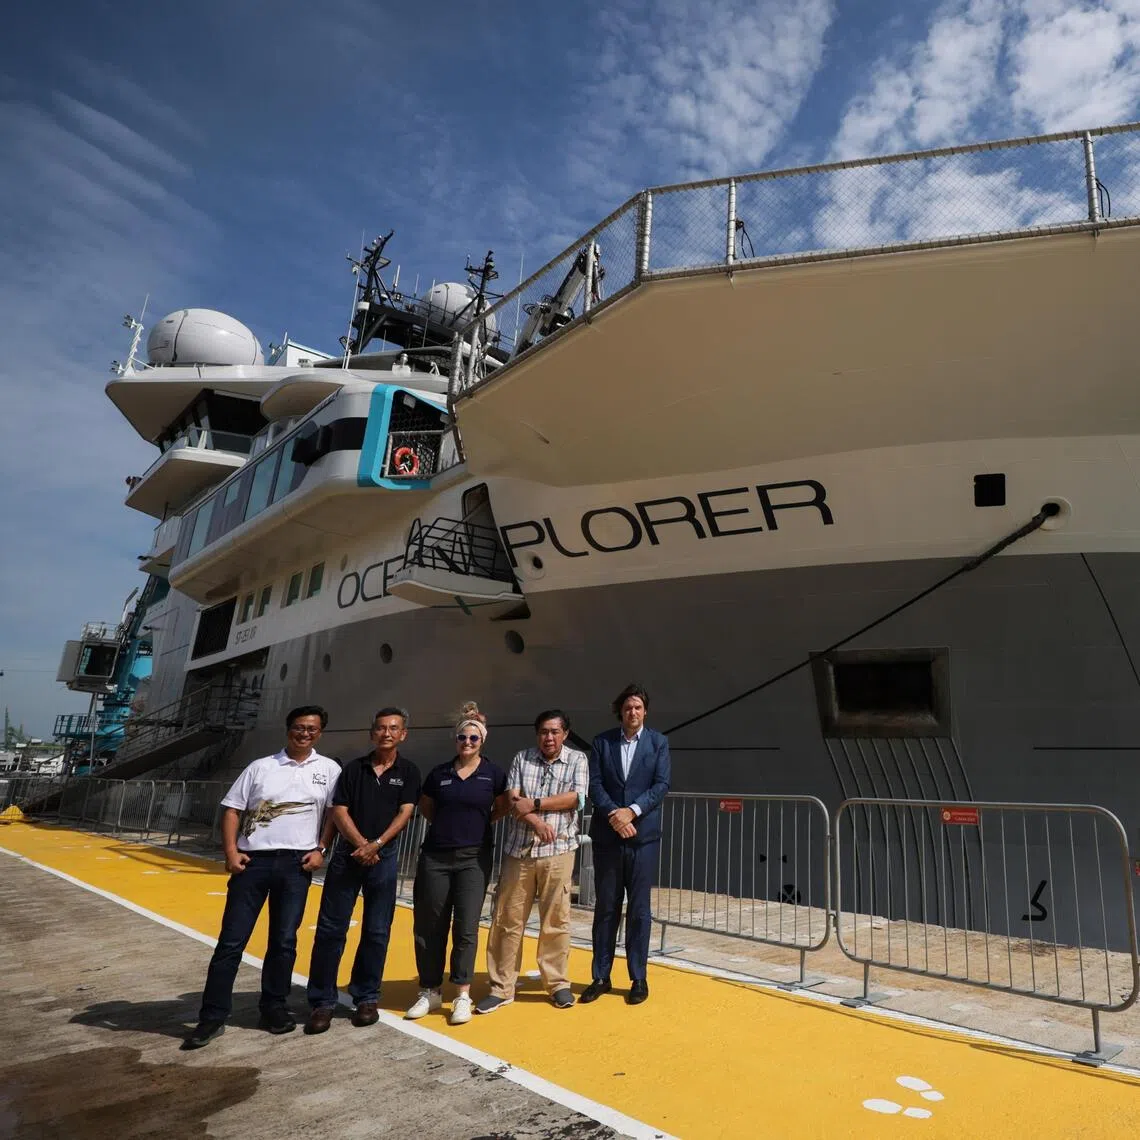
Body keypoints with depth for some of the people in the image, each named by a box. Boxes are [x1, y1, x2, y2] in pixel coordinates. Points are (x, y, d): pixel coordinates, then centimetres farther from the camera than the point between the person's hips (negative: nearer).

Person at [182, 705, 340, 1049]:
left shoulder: (329, 769, 4)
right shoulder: (261, 767, 5)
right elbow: (232, 809, 4)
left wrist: (320, 849, -4)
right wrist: (230, 851, -6)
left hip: (296, 864, 0)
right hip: (253, 861, 0)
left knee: (284, 941, 8)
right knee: (231, 940, 2)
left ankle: (274, 1008, 24)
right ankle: (212, 1017, 11)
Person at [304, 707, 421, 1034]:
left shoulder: (408, 771, 3)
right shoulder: (354, 768, 5)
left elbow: (404, 813, -4)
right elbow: (339, 811, 0)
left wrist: (376, 844, -15)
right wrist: (360, 844, -13)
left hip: (384, 858, 0)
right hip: (347, 854, 1)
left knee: (377, 932, 5)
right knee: (330, 929, 1)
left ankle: (367, 999, 19)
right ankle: (322, 1002, 10)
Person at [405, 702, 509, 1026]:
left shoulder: (494, 774, -2)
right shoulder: (439, 774, 3)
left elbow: (503, 808, 14)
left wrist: (478, 823, 7)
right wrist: (447, 826, 9)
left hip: (473, 859, -2)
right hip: (435, 857, 2)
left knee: (466, 928, -1)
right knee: (429, 926, 7)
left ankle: (462, 996, 11)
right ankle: (430, 991, 22)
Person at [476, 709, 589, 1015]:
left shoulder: (577, 760, 3)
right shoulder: (521, 759, 6)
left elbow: (577, 798, -10)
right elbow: (512, 802, -2)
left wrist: (535, 803, -11)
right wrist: (536, 821, -19)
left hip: (557, 851, -1)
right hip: (518, 851, 2)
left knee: (555, 920, 6)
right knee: (507, 920, 5)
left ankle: (558, 983, 21)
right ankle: (501, 987, 16)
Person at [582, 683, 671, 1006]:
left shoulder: (658, 743, 3)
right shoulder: (602, 742, 4)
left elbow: (661, 785, -5)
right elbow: (594, 784, -2)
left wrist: (631, 811, -16)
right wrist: (614, 815, -15)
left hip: (643, 835, -1)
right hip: (606, 835, 1)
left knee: (639, 908, 6)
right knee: (606, 907, 8)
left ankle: (639, 979, 18)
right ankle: (601, 977, 19)